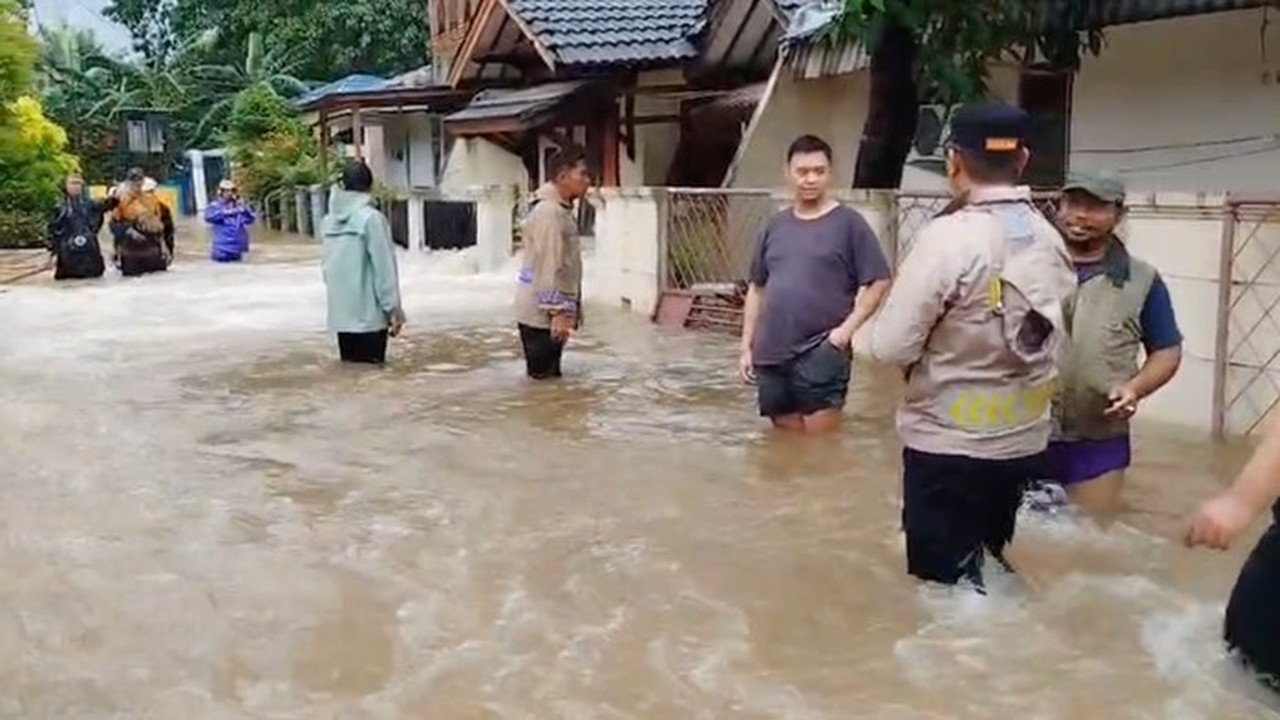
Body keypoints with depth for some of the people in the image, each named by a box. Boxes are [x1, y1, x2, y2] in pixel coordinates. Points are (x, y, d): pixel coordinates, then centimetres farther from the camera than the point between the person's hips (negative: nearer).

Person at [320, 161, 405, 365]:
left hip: (340, 313, 6)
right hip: (369, 313, -6)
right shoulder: (371, 218, -11)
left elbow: (328, 266, 9)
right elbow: (384, 268, -12)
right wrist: (394, 309, -8)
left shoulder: (328, 221, 7)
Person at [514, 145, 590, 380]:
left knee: (550, 377, 14)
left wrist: (571, 310, 20)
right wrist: (558, 311, -24)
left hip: (549, 313, 10)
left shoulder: (562, 211, 16)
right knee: (542, 379, -5)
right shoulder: (548, 212, -16)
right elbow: (548, 267, -22)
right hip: (541, 314, -10)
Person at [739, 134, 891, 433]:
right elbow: (756, 288, 17)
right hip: (772, 354, 5)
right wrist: (747, 346, 12)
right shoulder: (775, 226, 12)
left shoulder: (849, 223, -3)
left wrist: (848, 327, -14)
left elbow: (878, 282, -5)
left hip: (821, 354, -5)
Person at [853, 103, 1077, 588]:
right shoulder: (1050, 240, 1)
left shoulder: (948, 237, -18)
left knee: (944, 583, 7)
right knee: (986, 569, 23)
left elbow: (892, 347, -18)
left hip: (949, 444, -6)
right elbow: (1051, 342, 7)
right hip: (1024, 442, 7)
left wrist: (859, 338, 2)